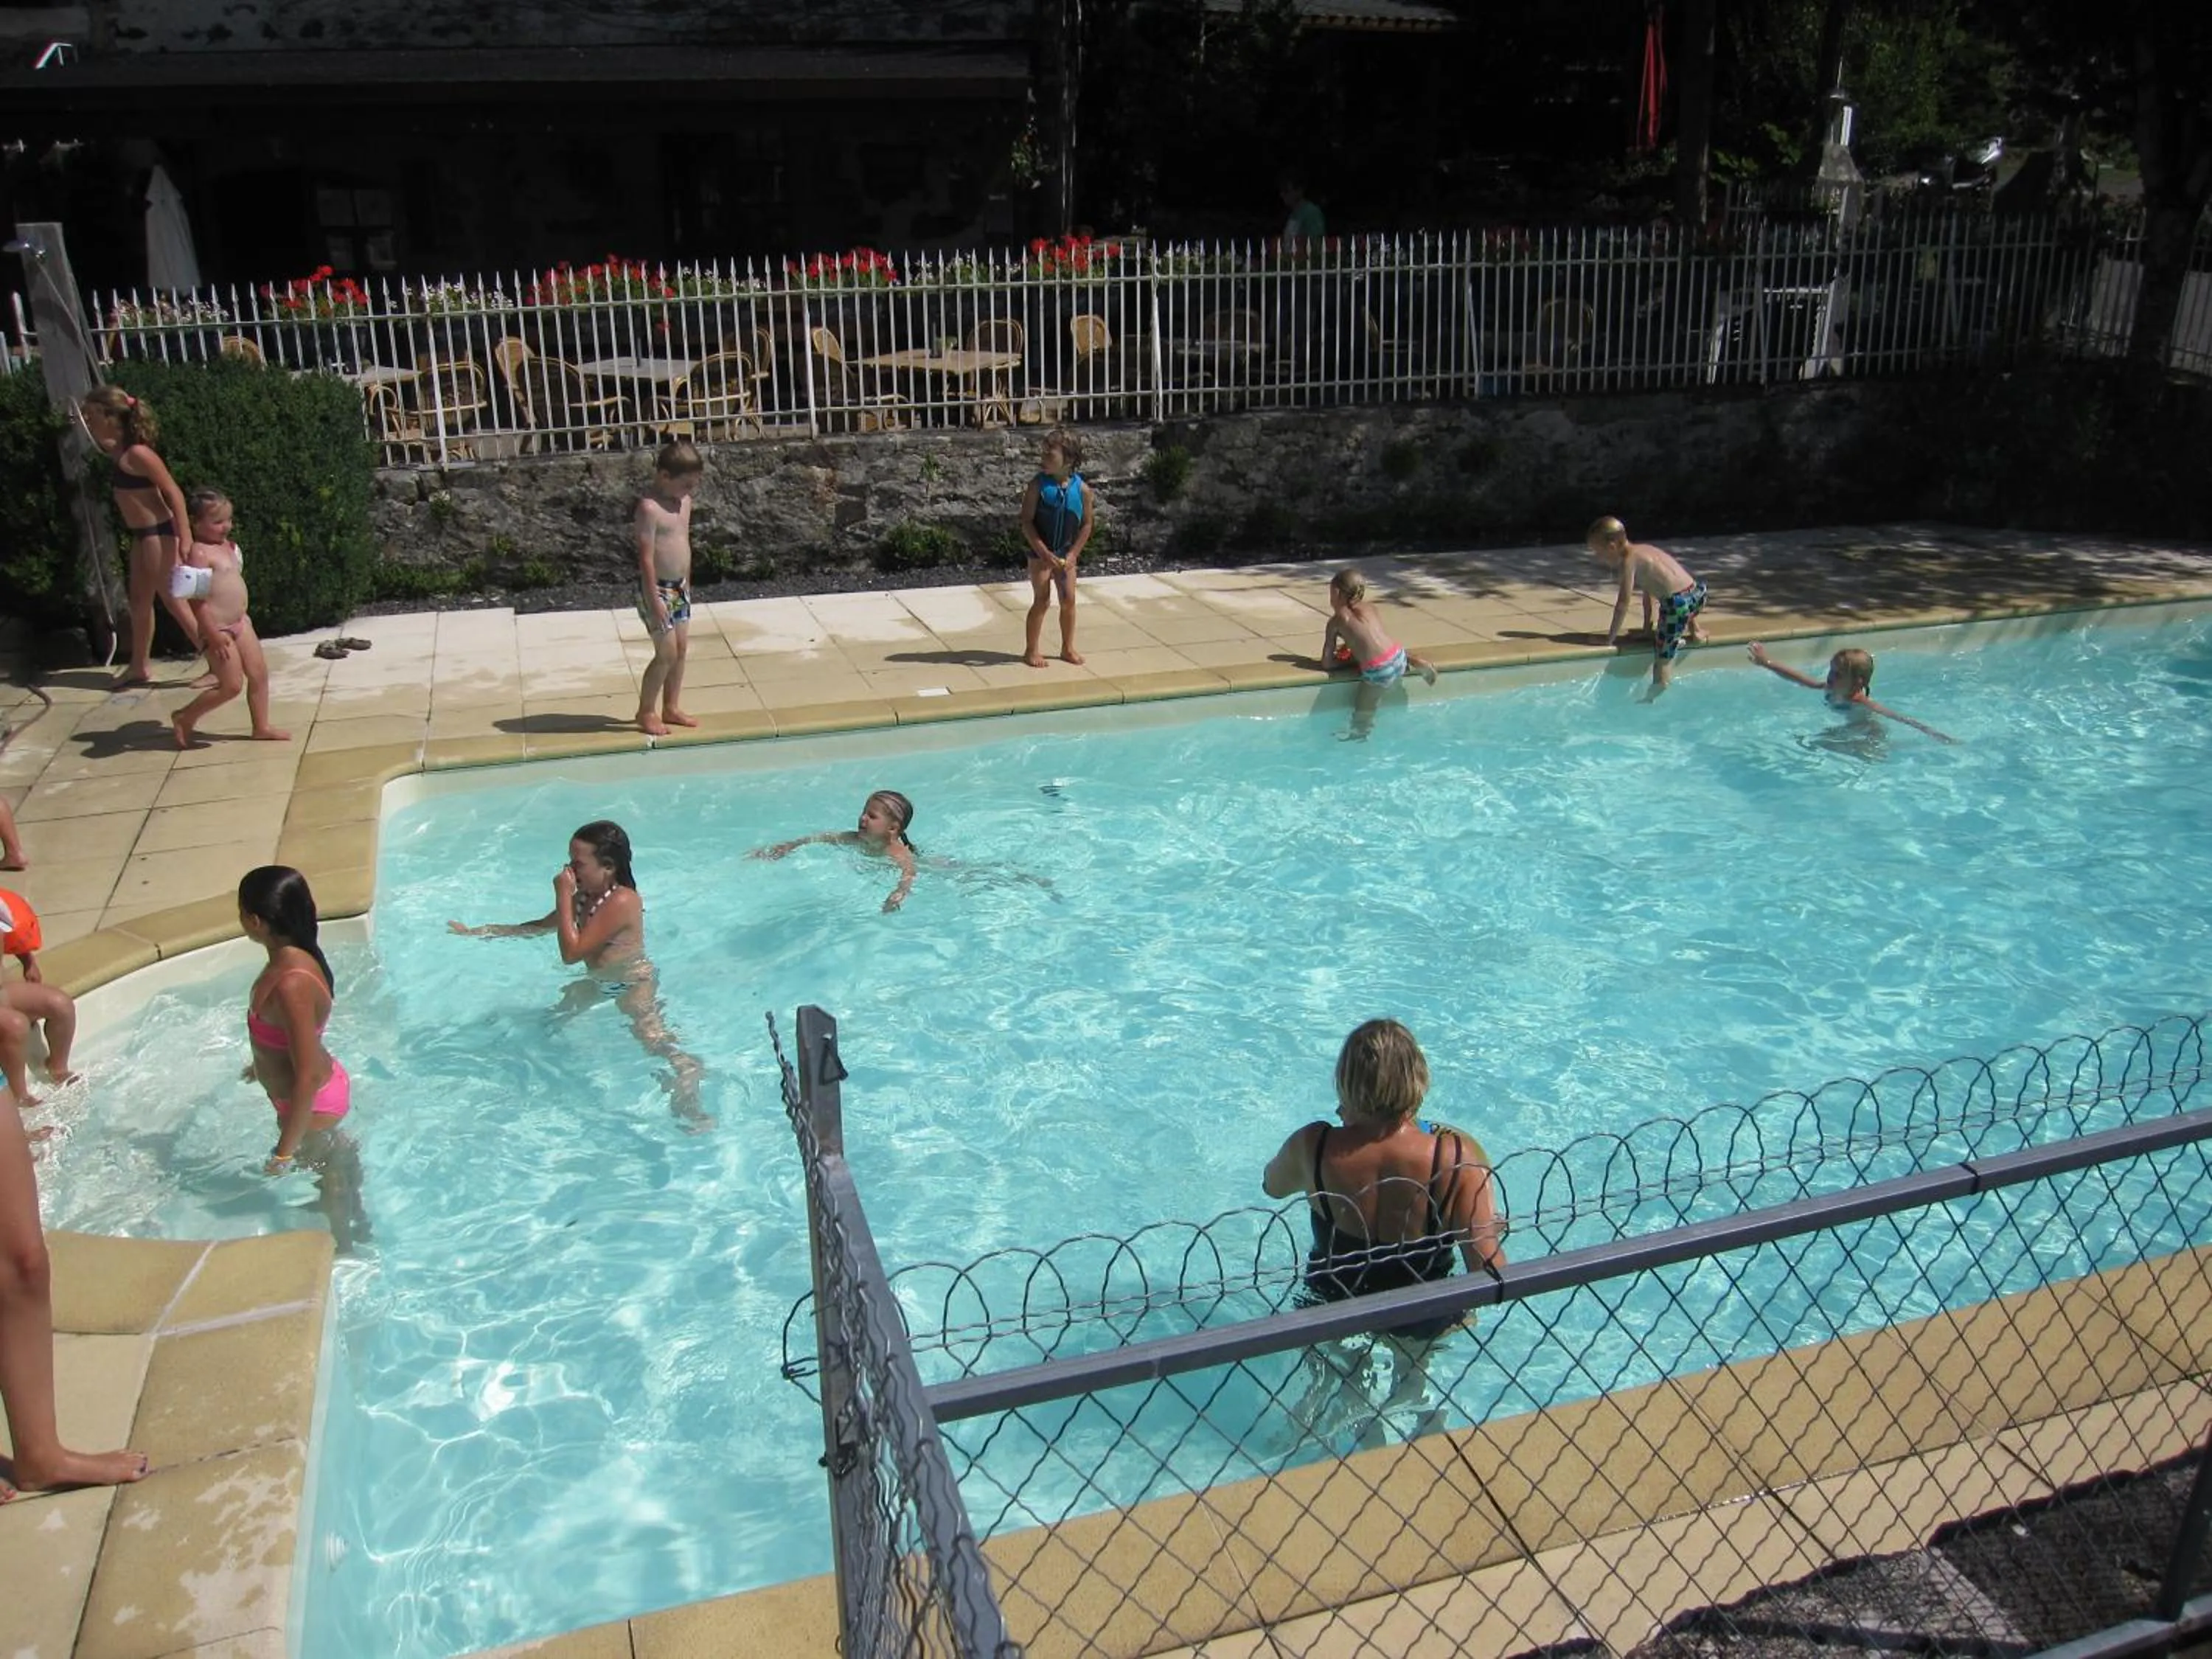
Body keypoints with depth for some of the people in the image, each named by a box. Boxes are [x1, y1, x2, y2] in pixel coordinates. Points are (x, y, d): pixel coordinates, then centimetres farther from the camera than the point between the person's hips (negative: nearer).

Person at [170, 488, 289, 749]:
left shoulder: (226, 546, 9)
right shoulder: (199, 553, -18)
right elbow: (196, 600, -21)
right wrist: (211, 634, -22)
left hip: (239, 623, 9)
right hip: (218, 629, -9)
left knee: (259, 673, 9)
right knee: (231, 685, -4)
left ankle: (261, 728, 20)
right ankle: (185, 718, 14)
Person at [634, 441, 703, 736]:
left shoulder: (684, 502, 7)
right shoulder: (650, 507, -19)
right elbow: (646, 558, -20)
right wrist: (654, 599, -21)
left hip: (679, 587, 9)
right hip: (657, 588, -9)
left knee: (681, 649, 12)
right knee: (667, 653, -6)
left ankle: (671, 708, 24)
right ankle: (646, 712, 8)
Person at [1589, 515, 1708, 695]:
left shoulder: (1629, 560, -6)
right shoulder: (1643, 549, 20)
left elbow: (1623, 604, -6)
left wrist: (1610, 637, 1)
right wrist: (1647, 624, 34)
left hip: (1677, 604, -9)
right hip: (1697, 593, 9)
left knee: (1662, 659, -4)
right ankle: (1694, 630, 34)